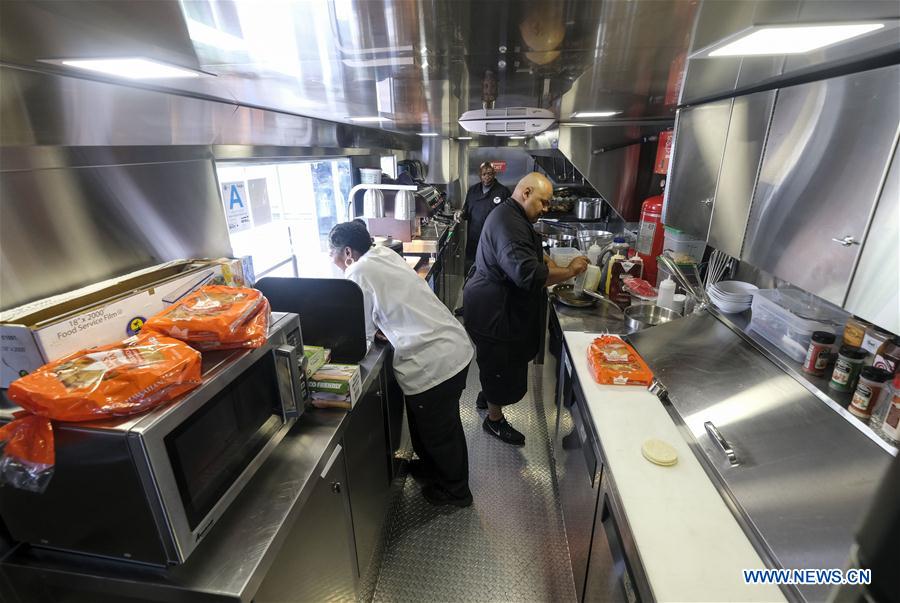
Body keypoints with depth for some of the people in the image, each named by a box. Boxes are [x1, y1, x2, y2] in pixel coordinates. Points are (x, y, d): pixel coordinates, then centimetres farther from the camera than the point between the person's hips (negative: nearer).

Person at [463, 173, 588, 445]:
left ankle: (487, 396, 50)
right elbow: (528, 275, -37)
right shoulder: (509, 224, -27)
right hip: (493, 311, -11)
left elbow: (532, 251, 21)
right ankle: (494, 420, 28)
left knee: (494, 360, 27)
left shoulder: (511, 216, 10)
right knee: (503, 366, 7)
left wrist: (551, 266, 3)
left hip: (496, 305, 11)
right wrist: (569, 272, -24)